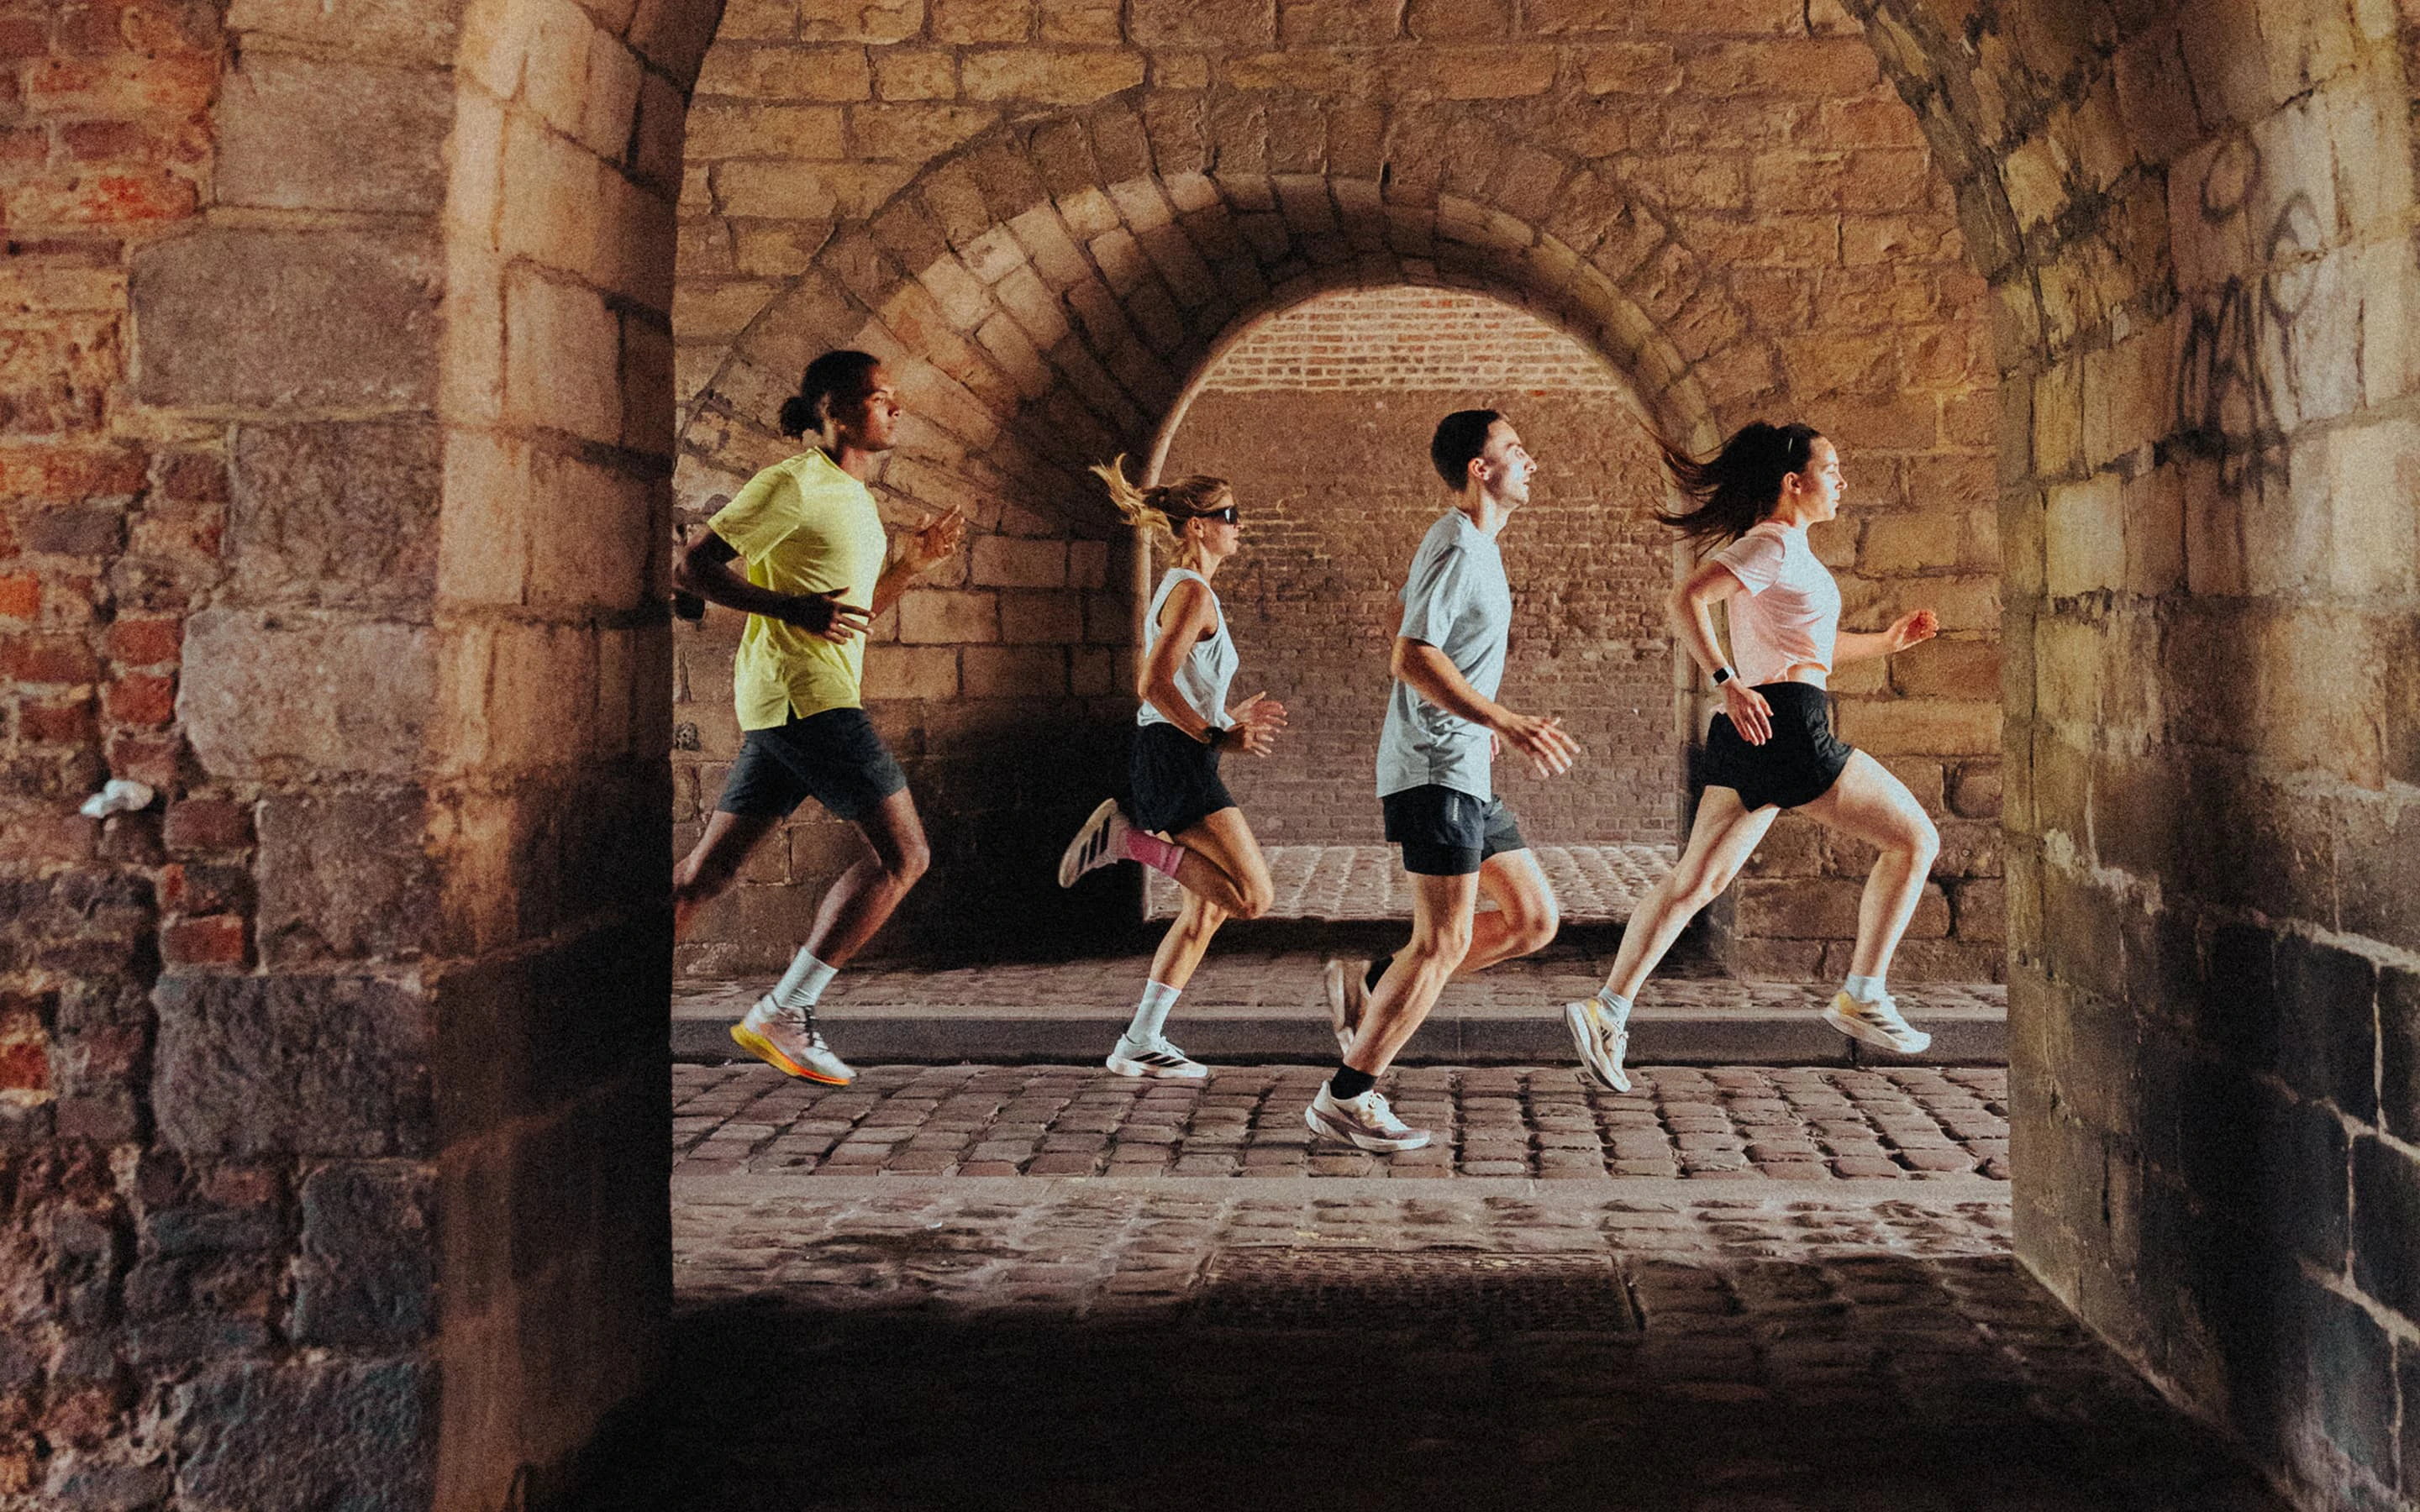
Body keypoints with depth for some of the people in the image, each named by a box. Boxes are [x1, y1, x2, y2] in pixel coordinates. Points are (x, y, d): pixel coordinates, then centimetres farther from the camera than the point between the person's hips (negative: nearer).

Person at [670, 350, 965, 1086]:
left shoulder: (855, 497, 20)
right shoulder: (795, 483, -8)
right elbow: (690, 566, -10)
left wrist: (911, 564, 15)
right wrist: (794, 608, -19)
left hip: (824, 695, 9)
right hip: (803, 690, -9)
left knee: (706, 872, 7)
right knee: (902, 854, -10)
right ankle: (782, 1014, -9)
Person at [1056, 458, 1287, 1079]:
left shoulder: (1186, 591, 21)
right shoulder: (1192, 592, -11)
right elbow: (1154, 685, -21)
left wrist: (1232, 716, 20)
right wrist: (1218, 735, -19)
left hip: (1173, 762, 11)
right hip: (1175, 760, -11)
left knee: (1206, 909, 13)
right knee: (1251, 897, -15)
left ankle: (1140, 1044, 14)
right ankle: (1125, 837, -10)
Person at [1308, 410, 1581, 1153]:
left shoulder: (1478, 547, 17)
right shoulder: (1456, 546, -14)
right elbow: (1412, 658, -24)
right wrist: (1506, 723, -29)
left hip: (1465, 772, 10)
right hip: (1435, 769, -10)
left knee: (1534, 918, 9)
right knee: (1444, 943, -8)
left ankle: (1371, 987, 12)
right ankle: (1346, 1098, -1)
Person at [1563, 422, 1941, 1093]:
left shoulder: (1780, 549, 23)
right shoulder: (1774, 545, -8)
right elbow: (1686, 600, -19)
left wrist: (1887, 640, 25)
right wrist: (1729, 683, -26)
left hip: (1751, 736, 10)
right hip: (1786, 724, -10)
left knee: (1695, 881, 7)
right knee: (1915, 839, 1)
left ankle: (1606, 1010, 2)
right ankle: (1861, 997, 2)